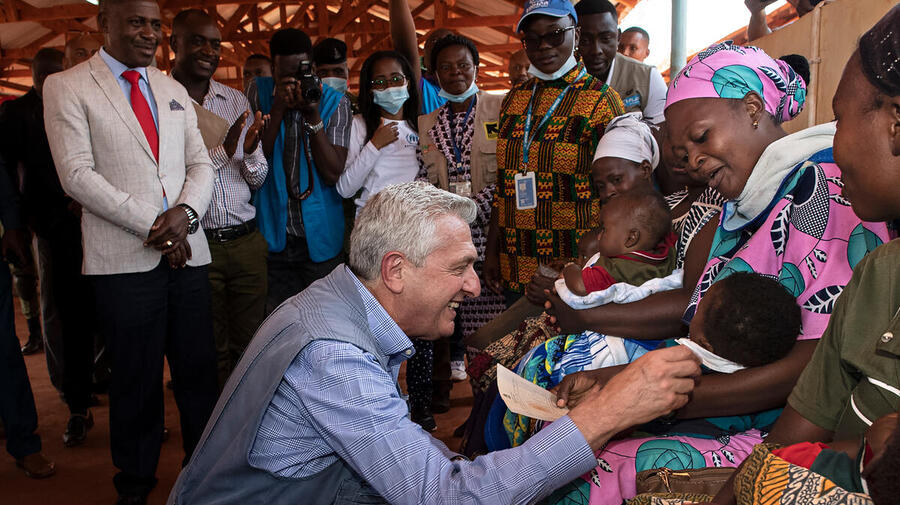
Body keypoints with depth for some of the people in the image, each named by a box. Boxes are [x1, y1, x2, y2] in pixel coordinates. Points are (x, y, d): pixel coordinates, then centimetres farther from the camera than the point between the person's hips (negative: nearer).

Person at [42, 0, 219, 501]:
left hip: (187, 251, 4)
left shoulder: (174, 90, 17)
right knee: (138, 378, 6)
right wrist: (151, 225, -13)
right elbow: (77, 174, -8)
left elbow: (200, 163, 13)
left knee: (200, 369, 6)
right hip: (125, 258, -4)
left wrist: (185, 210, -8)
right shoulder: (66, 87, 2)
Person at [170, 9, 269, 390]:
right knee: (210, 349, 10)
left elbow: (257, 182, 11)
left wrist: (251, 150, -11)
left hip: (247, 240, 4)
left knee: (250, 342, 11)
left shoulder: (236, 101, 10)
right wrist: (223, 150, -21)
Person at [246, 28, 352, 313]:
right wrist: (279, 108, -16)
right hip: (273, 236, 1)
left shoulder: (335, 102, -2)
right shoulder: (259, 93, 3)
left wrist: (313, 116, -19)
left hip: (320, 237, -1)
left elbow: (333, 174, -10)